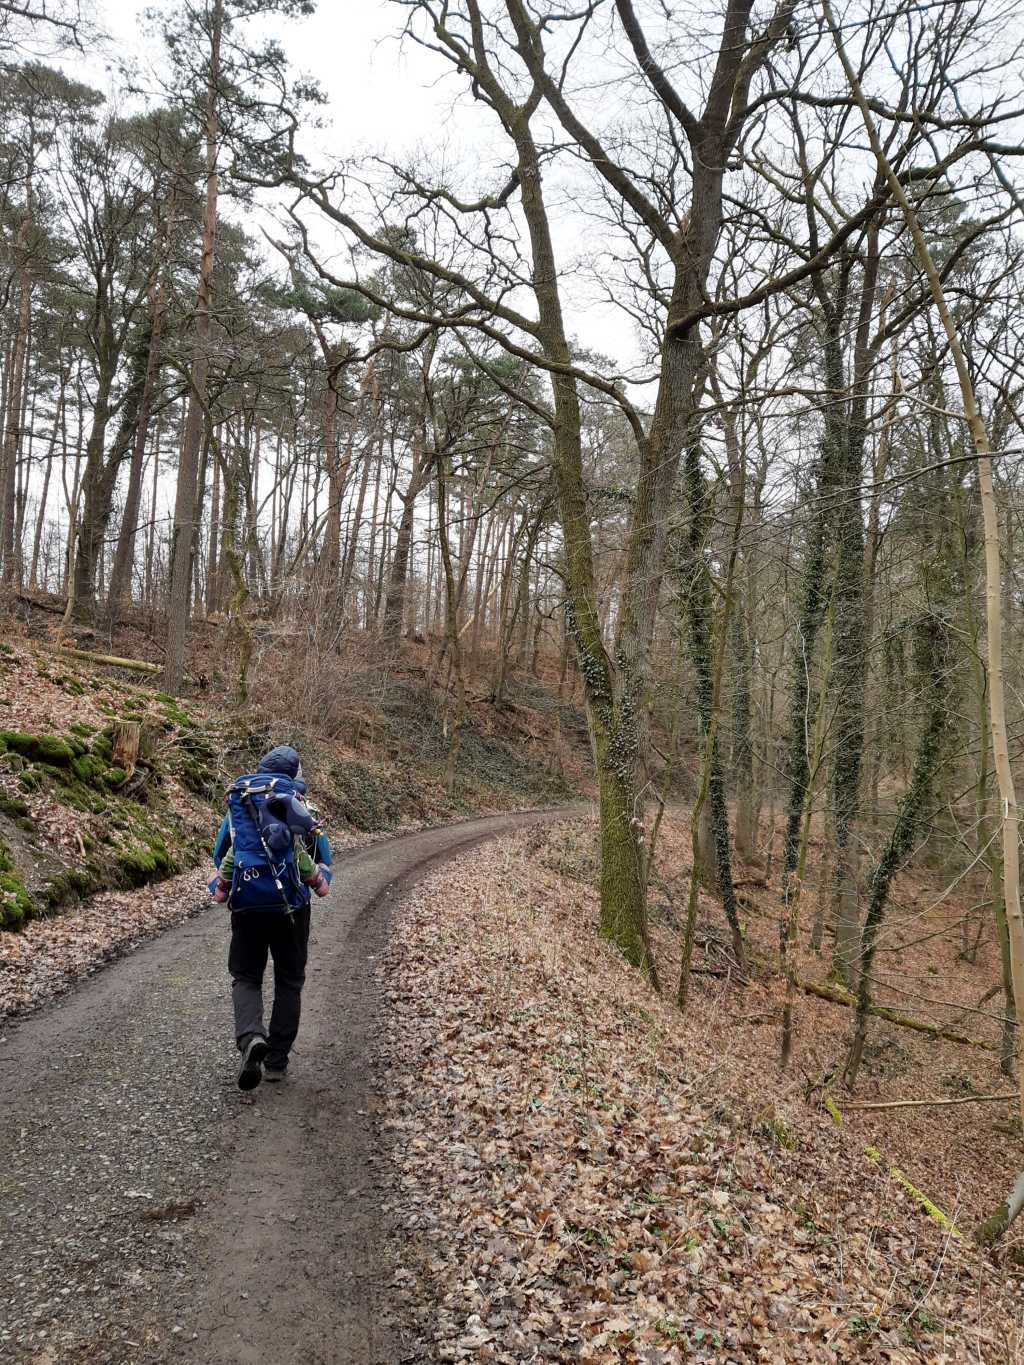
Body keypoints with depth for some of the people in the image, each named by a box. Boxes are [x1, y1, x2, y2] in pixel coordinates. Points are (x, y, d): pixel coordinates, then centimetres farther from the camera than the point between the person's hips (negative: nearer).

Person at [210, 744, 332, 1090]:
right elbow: (321, 851, 0)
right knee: (289, 981, 13)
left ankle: (251, 1038, -17)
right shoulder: (297, 803, 3)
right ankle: (277, 1061, 12)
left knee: (245, 977, 11)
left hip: (246, 903, 1)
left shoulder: (237, 801, 10)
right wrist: (319, 881, 15)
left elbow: (220, 853, 13)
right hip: (290, 904, -1)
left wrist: (220, 888, 24)